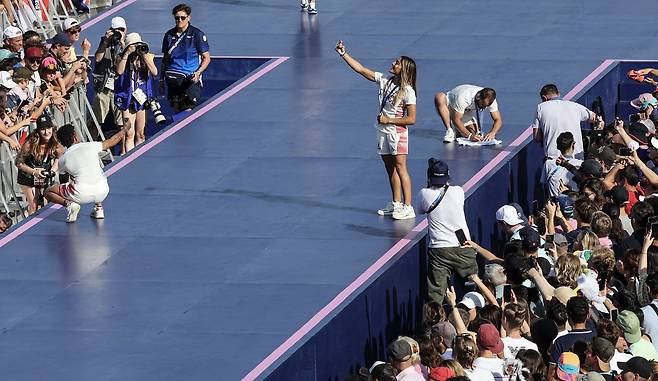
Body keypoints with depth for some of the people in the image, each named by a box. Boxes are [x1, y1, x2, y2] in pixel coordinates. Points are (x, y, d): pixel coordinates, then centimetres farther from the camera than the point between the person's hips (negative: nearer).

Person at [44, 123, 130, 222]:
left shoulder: (62, 159, 4)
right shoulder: (90, 146, 6)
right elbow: (112, 141, 22)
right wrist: (124, 130, 41)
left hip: (82, 195, -3)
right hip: (102, 193, 3)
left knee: (48, 192, 15)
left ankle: (68, 203, -9)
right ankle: (99, 207, 23)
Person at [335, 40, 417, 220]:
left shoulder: (407, 91, -15)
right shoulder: (384, 81, 3)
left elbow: (411, 119, -16)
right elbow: (360, 69, 6)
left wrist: (389, 120, -16)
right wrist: (343, 54, 0)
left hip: (398, 132, -7)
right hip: (383, 131, 7)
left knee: (400, 168, -8)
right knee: (390, 168, 13)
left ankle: (408, 208, -7)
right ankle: (396, 204, 23)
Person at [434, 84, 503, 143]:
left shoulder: (489, 100, -26)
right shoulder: (464, 98, -40)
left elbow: (498, 120, -20)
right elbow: (456, 119, -35)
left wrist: (492, 133, -41)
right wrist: (470, 135, -46)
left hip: (467, 111, 4)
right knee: (440, 97, -37)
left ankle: (458, 131, 12)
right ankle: (450, 131, -28)